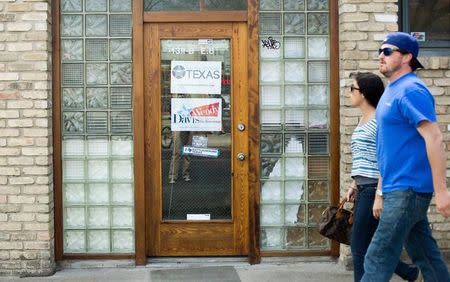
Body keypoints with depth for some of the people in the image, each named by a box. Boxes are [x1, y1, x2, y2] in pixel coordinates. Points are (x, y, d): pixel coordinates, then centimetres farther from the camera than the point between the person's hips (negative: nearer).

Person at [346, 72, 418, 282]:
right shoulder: (363, 120, 16)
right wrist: (354, 185, 19)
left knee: (360, 248, -4)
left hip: (373, 189, -9)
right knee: (363, 246, 12)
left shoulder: (378, 121, -12)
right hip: (363, 189, 9)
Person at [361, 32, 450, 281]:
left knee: (378, 261, -7)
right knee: (426, 258, 14)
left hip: (407, 189, -10)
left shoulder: (410, 91, -13)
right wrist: (380, 193, 21)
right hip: (397, 189, 10)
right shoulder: (391, 92, 17)